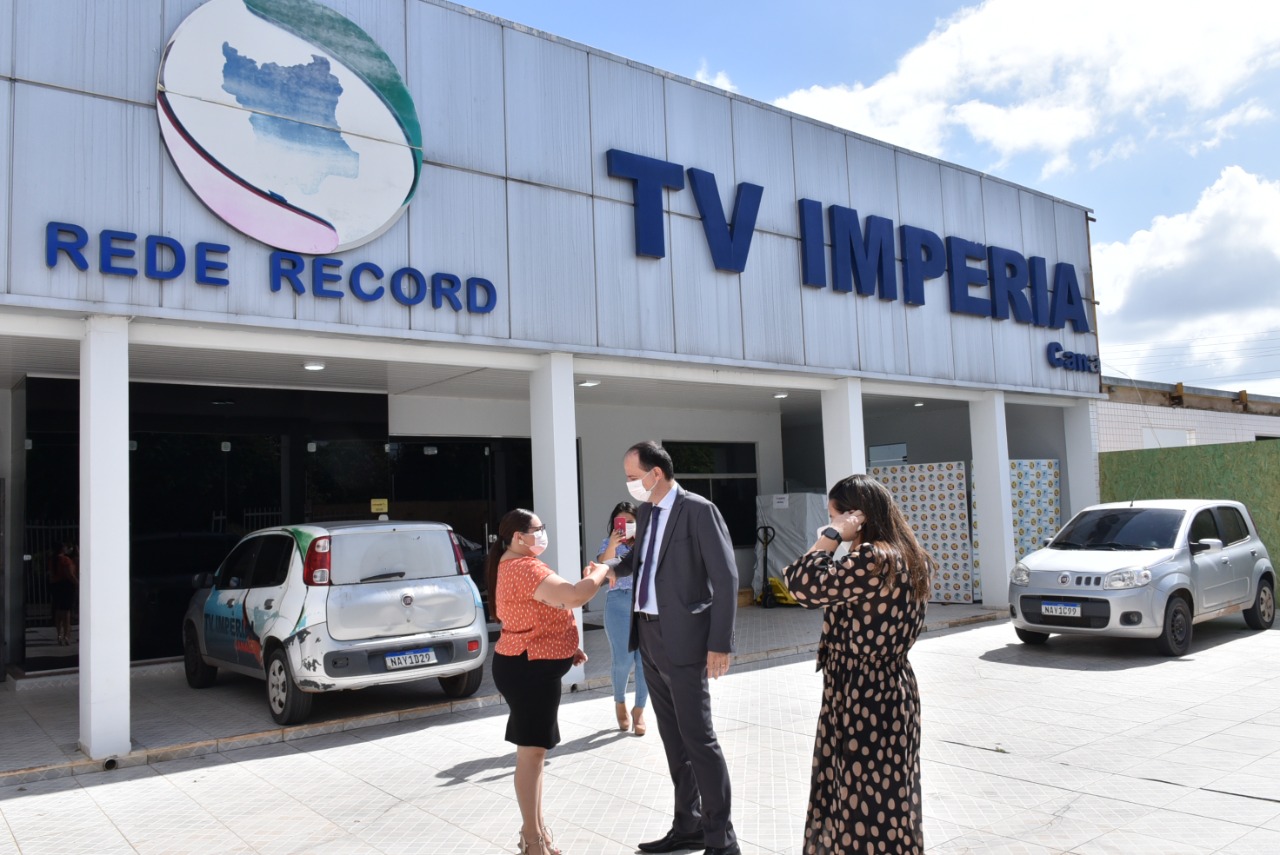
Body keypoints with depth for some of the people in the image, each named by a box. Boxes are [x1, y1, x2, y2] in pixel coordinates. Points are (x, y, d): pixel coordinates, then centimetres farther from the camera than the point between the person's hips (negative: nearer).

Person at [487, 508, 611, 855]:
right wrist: (599, 572, -15)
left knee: (534, 750, 16)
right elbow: (573, 596, -33)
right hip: (529, 670, -11)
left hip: (529, 667, 11)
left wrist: (567, 646, 15)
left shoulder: (515, 565, 14)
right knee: (532, 751, -3)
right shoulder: (524, 568, -22)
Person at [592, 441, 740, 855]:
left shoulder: (698, 510, -13)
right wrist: (610, 567, 6)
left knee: (698, 738, -2)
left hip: (683, 639, -8)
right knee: (673, 737, 15)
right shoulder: (645, 512, 10)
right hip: (649, 636, 8)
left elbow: (726, 578, -15)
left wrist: (720, 643, -18)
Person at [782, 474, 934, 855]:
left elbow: (803, 586, -23)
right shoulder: (906, 556, 7)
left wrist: (830, 537, -14)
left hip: (862, 700, -10)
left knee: (866, 807, 3)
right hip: (891, 692, 10)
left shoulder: (872, 559, -23)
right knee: (884, 802, 18)